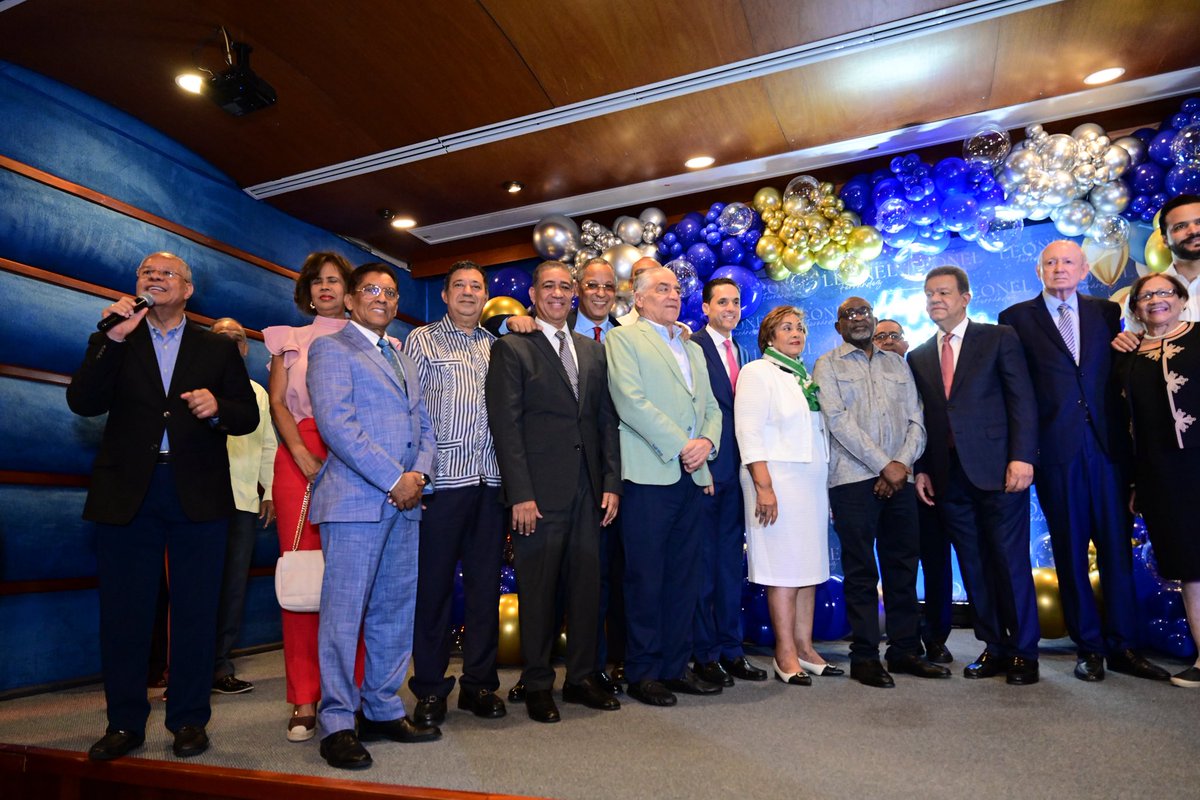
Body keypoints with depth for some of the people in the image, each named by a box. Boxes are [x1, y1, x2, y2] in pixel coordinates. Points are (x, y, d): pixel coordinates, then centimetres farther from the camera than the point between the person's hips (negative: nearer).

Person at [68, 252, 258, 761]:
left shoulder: (218, 349, 11)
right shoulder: (116, 342, 12)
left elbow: (249, 417, 5)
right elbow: (83, 403, -3)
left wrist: (218, 408, -17)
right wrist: (112, 339, -11)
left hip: (198, 493, -1)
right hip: (127, 491, 1)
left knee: (194, 610, 5)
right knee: (123, 609, 6)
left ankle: (189, 719, 18)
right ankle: (125, 722, 21)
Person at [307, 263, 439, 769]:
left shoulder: (403, 360, 24)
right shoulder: (331, 349, 2)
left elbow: (423, 426, 19)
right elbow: (337, 423, -11)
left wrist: (418, 473, -2)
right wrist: (393, 480, -14)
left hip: (404, 501, 7)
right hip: (356, 499, -7)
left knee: (396, 612, 10)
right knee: (344, 613, -2)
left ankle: (383, 710, 21)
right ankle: (337, 723, 9)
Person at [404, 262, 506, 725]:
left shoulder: (495, 347, 17)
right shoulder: (421, 340, 7)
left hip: (489, 479, 4)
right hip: (441, 477, -3)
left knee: (485, 583, 8)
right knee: (434, 583, 3)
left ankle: (479, 683, 21)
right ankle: (430, 688, 17)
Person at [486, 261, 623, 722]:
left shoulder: (593, 351, 15)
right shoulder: (512, 349, 0)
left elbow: (607, 421, 13)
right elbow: (506, 426, -7)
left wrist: (612, 482, 5)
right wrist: (521, 495, -14)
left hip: (588, 492, 5)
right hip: (540, 492, -5)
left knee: (586, 586, 11)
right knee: (538, 590, 5)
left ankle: (582, 677, 27)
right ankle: (537, 684, 21)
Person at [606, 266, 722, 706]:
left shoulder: (693, 349, 23)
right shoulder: (623, 338, 1)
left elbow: (711, 407, 19)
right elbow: (631, 402, -12)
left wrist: (706, 442, -2)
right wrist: (680, 446, -13)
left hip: (692, 476, 7)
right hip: (649, 475, -6)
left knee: (683, 578, 11)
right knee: (646, 579, 0)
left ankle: (676, 666, 22)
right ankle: (642, 672, 12)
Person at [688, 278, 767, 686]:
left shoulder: (739, 352, 17)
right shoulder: (692, 346, -7)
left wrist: (745, 460, 7)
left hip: (735, 468, 7)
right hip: (706, 467, -7)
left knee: (731, 561, 13)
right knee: (702, 562, 2)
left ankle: (730, 648, 24)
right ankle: (704, 653, 14)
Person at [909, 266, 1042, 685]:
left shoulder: (999, 337, 4)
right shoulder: (919, 357, 15)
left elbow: (1023, 400, -3)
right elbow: (920, 419, 13)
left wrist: (1022, 457, -13)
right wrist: (921, 470, 4)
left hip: (997, 469, -4)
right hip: (949, 476, 4)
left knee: (1010, 561, 1)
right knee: (974, 567, 9)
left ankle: (1024, 651, 15)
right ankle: (995, 647, 20)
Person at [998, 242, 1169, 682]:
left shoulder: (1106, 311, 12)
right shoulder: (1016, 318, 4)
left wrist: (1126, 431, 0)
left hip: (1107, 445, 2)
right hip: (1055, 448, -2)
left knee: (1117, 547, 7)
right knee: (1070, 552, 6)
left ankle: (1121, 646, 19)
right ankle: (1088, 646, 18)